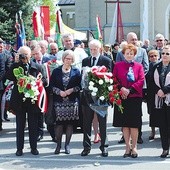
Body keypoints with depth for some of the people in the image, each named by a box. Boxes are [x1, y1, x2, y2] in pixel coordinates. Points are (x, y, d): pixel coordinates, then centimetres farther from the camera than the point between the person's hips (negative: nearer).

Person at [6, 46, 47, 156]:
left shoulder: (38, 67, 2)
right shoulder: (15, 66, 3)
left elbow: (44, 81, 0)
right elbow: (8, 77, -11)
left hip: (33, 100, 0)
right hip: (19, 100, 0)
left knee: (33, 125, 8)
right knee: (20, 125, 7)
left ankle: (34, 147, 18)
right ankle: (19, 148, 15)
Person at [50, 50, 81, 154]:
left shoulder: (76, 71, 7)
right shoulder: (56, 71, 8)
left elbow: (80, 86, 3)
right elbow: (51, 85, 4)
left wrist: (71, 90, -11)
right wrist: (59, 92, -10)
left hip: (72, 101, 0)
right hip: (59, 101, 0)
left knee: (70, 123, 1)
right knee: (59, 122, -3)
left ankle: (67, 145, 12)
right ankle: (58, 145, 7)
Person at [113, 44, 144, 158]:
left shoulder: (139, 66, 7)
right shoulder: (118, 65, 9)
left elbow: (141, 80, -2)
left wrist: (129, 90, -13)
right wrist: (121, 88, -12)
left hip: (135, 98, -1)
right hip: (122, 97, 1)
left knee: (134, 124, -1)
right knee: (124, 124, 4)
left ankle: (134, 147, 9)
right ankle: (128, 147, 12)